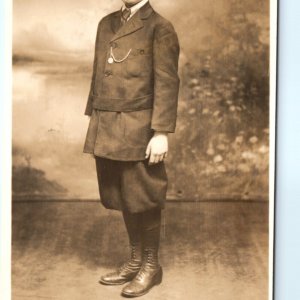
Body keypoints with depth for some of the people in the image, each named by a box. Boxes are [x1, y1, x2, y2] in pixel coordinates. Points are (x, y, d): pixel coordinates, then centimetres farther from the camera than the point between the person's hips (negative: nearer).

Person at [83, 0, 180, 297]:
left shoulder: (160, 28, -3)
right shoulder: (106, 24, 17)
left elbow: (167, 83, -10)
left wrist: (161, 132, -15)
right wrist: (94, 120, 15)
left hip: (137, 129, -6)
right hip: (105, 128, 6)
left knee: (142, 198, 2)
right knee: (121, 196, 13)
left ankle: (151, 266, 19)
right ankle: (135, 261, 28)